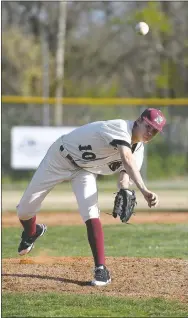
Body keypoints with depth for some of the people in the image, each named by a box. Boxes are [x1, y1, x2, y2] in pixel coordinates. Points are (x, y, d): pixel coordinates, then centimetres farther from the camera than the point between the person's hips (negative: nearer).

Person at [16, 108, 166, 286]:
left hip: (85, 170, 5)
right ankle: (32, 233, 37)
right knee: (24, 210, 1)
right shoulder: (120, 128, -34)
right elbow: (127, 160, -50)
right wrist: (144, 190, -63)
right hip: (59, 158, -5)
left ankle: (101, 270, -17)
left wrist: (124, 192, -38)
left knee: (90, 214, -21)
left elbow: (125, 172, -13)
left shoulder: (138, 149, -8)